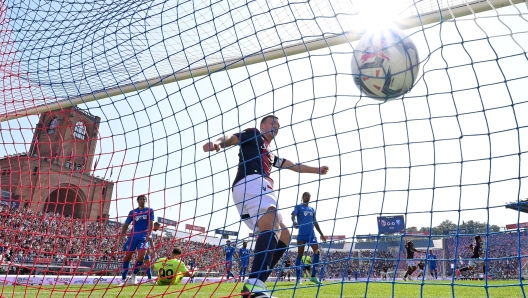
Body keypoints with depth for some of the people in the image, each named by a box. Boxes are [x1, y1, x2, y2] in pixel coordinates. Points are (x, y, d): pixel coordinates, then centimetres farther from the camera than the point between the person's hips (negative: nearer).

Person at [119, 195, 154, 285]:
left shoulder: (149, 211, 7)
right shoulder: (132, 212, 11)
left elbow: (150, 224, -1)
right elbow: (126, 224, 9)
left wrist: (148, 235, -14)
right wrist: (122, 234, -6)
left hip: (144, 237, -1)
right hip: (133, 236, 1)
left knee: (141, 256, -14)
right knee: (127, 256, -2)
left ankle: (133, 276, 5)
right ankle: (123, 279, 9)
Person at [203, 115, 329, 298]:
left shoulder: (270, 155, 40)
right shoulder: (253, 134, 18)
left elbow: (293, 166, 47)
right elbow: (231, 138, -2)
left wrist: (317, 170, 51)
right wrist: (218, 142, -24)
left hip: (258, 190, 10)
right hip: (251, 183, -10)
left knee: (283, 237, 9)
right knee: (273, 226, -31)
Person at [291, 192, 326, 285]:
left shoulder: (312, 209, 19)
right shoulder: (298, 207, 3)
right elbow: (293, 215, -17)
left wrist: (321, 234, 22)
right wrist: (294, 221, -39)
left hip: (311, 234, 5)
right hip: (302, 234, -5)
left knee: (317, 251, -9)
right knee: (300, 255, -2)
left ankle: (313, 276, -4)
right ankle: (298, 278, 4)